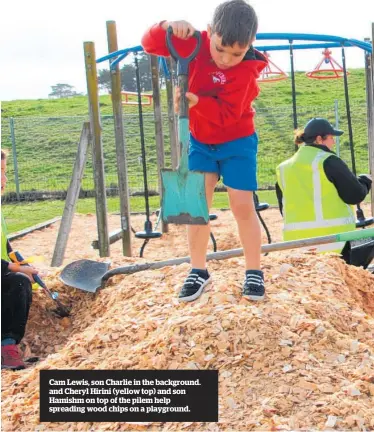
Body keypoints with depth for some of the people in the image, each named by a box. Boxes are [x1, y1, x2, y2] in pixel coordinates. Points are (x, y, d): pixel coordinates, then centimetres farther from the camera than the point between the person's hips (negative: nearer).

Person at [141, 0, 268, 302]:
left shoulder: (247, 70, -24)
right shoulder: (195, 44, -13)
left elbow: (227, 114, -29)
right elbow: (150, 44, -12)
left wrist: (193, 98, -40)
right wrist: (169, 26, -32)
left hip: (237, 143, -3)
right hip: (200, 141, 4)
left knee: (242, 206, -5)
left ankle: (254, 272, 11)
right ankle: (198, 271, 14)